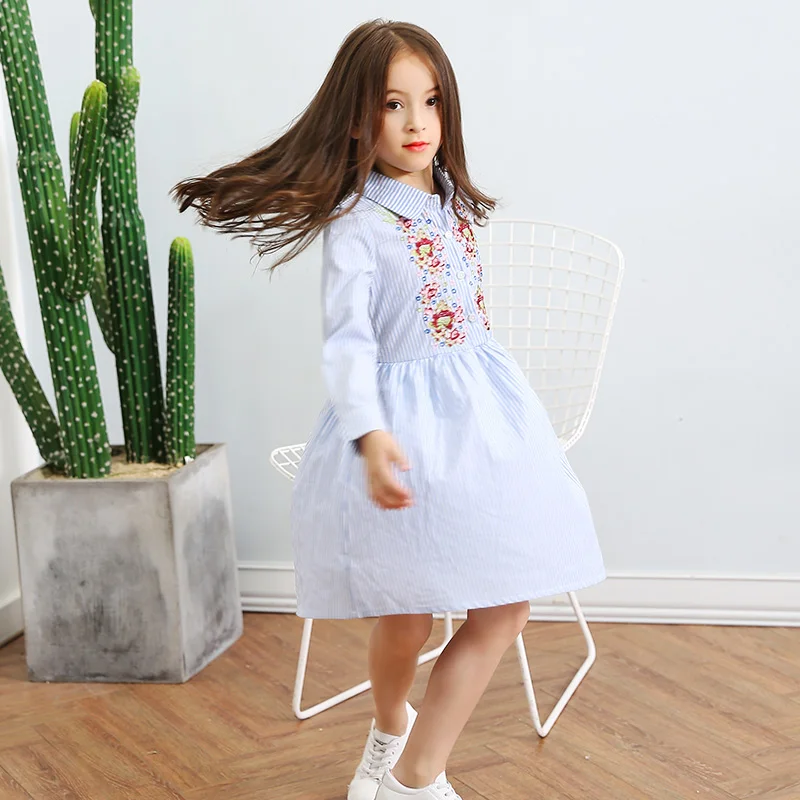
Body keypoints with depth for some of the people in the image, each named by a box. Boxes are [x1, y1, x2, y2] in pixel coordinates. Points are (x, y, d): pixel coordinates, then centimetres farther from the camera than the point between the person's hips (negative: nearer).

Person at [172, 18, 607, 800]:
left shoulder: (451, 201, 8)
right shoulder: (356, 223, -12)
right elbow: (348, 339, -21)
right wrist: (369, 435, -36)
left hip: (481, 413, 6)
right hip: (404, 425, -6)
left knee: (505, 606, 0)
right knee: (407, 618, 6)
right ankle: (392, 727, 40)